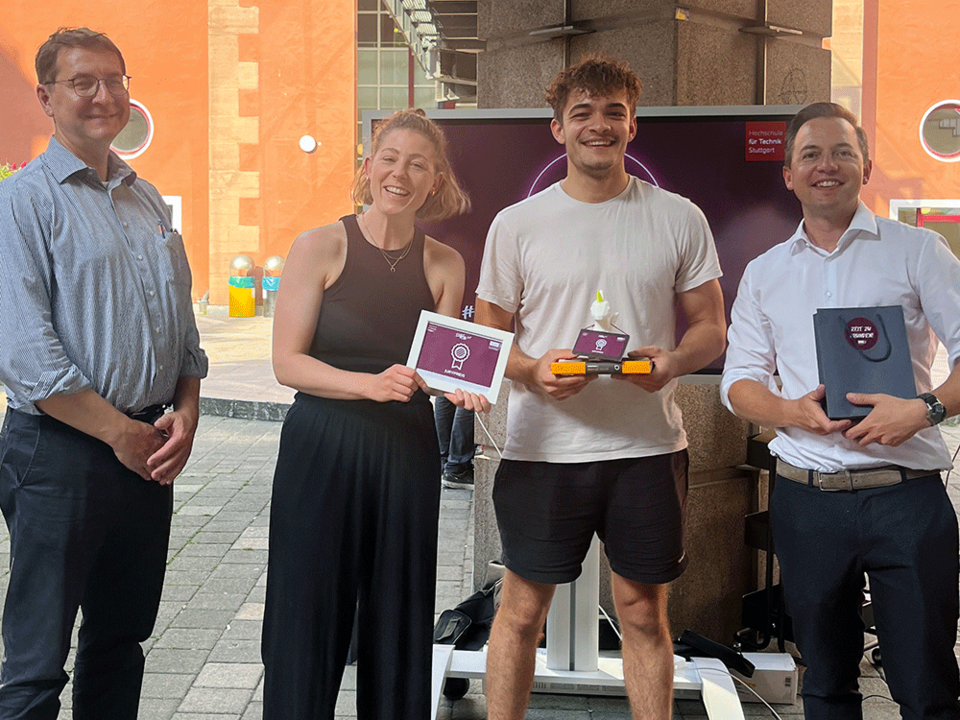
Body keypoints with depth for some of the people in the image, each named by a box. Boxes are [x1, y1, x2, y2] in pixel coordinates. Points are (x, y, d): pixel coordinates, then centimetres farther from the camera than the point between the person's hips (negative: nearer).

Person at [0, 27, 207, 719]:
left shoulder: (148, 200, 15)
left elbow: (182, 321, 17)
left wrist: (186, 413, 0)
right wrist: (122, 432, -14)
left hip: (149, 454, 7)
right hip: (61, 455, -6)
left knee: (121, 639, 16)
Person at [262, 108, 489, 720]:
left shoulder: (444, 264, 5)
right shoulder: (321, 247, -5)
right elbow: (287, 362, -9)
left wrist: (462, 388, -13)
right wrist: (371, 383, -22)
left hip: (408, 455, 3)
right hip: (323, 449, -3)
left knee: (399, 622, 10)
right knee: (310, 618, 4)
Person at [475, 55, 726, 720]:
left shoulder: (679, 218, 4)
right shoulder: (516, 225, 2)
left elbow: (711, 327, 8)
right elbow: (486, 335, 5)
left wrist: (675, 360, -15)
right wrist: (533, 370, -16)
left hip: (649, 446, 1)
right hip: (543, 447, 0)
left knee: (644, 611, 11)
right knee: (523, 608, 7)